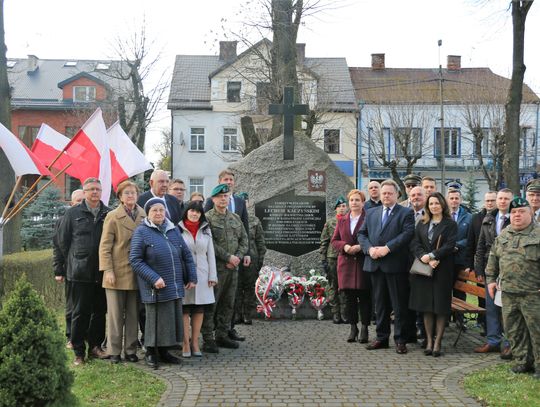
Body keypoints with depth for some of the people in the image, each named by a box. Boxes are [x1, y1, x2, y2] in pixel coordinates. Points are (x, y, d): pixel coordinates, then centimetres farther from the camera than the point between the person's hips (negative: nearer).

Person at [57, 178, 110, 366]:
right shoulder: (73, 213, 2)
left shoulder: (108, 214, 5)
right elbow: (62, 240, 7)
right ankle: (79, 352, 8)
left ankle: (95, 346, 22)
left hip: (102, 272, 2)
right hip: (80, 273, -2)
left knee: (100, 311, 9)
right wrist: (74, 260, 8)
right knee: (80, 313, 2)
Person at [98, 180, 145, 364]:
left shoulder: (144, 216, 7)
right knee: (115, 314, 3)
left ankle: (130, 350, 17)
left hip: (136, 273, 3)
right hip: (117, 273, -3)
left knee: (133, 314, 8)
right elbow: (105, 246, -4)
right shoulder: (113, 217, -2)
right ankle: (114, 351, 11)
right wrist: (108, 270, -11)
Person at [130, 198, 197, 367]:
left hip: (175, 286, 6)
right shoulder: (141, 232, -5)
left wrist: (192, 277, 8)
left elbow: (187, 255, 16)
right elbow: (135, 260, -11)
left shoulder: (173, 230, 11)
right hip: (155, 288, -5)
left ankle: (163, 351, 23)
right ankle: (150, 353, 17)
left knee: (173, 318, 9)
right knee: (155, 319, 1)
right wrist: (154, 279, -18)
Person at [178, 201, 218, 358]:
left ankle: (195, 343, 14)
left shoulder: (205, 229, 12)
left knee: (199, 310, 6)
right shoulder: (178, 229, -1)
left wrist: (212, 275, 5)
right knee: (185, 311, -2)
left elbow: (210, 253, 11)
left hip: (202, 274, 4)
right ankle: (186, 344, 4)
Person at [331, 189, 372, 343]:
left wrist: (360, 247, -19)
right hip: (346, 263, 4)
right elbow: (334, 241, 13)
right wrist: (345, 246, -7)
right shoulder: (342, 220, 15)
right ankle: (353, 327, 15)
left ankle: (365, 328, 5)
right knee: (349, 297, 6)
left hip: (363, 263, -4)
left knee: (364, 297, -2)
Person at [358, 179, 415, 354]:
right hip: (375, 264, 5)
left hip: (396, 265, -5)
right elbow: (361, 233, 13)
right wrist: (369, 248, -7)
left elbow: (407, 233, -12)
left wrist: (387, 248, -19)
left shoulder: (406, 213, 1)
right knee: (380, 304, 11)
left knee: (399, 305, 0)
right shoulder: (371, 213, 17)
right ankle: (382, 337, 19)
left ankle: (400, 340, 7)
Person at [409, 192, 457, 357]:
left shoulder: (450, 224, 1)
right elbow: (415, 244, 2)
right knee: (426, 306, 5)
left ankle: (438, 342, 3)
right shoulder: (422, 224, 12)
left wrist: (432, 256, -16)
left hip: (443, 270, -3)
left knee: (441, 306, -2)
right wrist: (426, 258, -14)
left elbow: (449, 246, -9)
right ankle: (429, 341, 11)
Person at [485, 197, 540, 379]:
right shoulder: (503, 235, 12)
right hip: (508, 292, 6)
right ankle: (525, 361, 24)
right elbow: (493, 258, 20)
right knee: (513, 329, 11)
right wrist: (491, 279, 15)